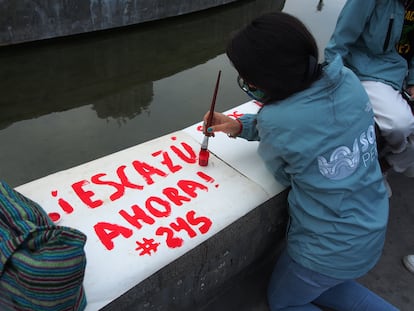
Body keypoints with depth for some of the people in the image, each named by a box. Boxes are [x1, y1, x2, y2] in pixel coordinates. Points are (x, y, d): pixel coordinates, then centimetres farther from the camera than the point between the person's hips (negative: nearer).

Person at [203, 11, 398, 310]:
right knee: (315, 285, 33)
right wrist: (240, 125, -3)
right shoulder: (348, 79, -12)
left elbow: (285, 174, -10)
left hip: (330, 251, -6)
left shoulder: (275, 120, -32)